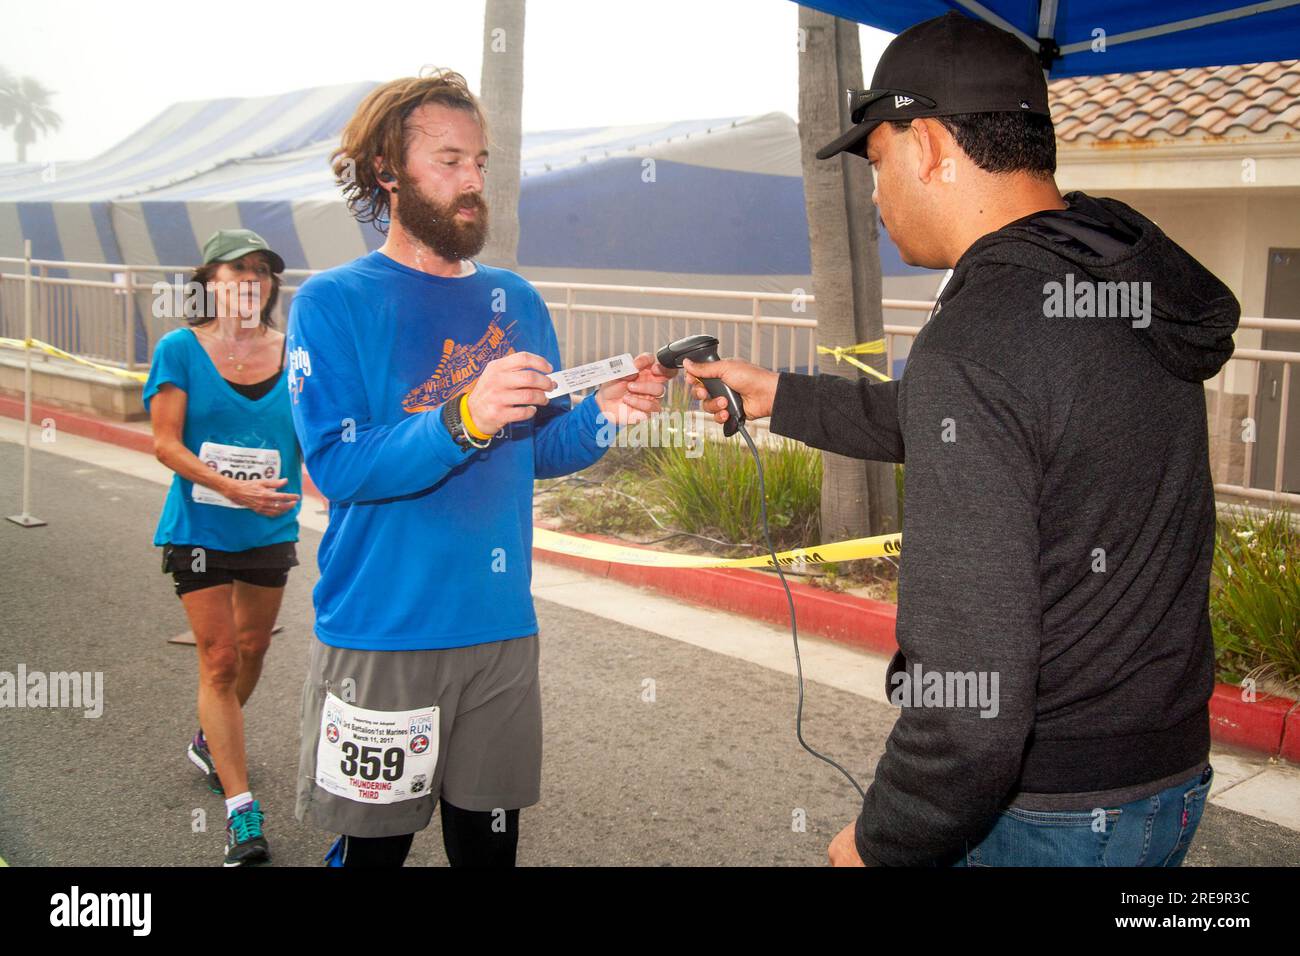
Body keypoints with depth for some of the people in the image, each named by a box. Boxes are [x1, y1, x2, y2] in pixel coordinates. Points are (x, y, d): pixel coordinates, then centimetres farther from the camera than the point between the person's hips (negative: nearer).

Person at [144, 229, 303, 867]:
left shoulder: (292, 352, 0)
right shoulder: (180, 349, -7)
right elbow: (166, 443, -11)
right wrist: (236, 489, -22)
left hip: (271, 529, 3)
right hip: (200, 530, -3)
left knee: (251, 648, 18)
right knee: (220, 660, -4)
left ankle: (210, 743, 47)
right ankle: (241, 812, 0)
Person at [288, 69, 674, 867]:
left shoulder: (516, 301, 9)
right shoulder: (333, 302, -6)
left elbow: (538, 450, 11)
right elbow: (336, 465, -17)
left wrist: (603, 416, -9)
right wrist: (464, 420, -31)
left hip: (504, 629, 4)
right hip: (381, 634, -4)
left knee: (490, 841, 15)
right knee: (374, 846, 10)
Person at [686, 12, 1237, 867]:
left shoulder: (973, 344, -26)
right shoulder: (1141, 276, 1)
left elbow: (971, 701, -29)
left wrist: (878, 844, -12)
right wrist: (778, 397, 25)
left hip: (1047, 814, -8)